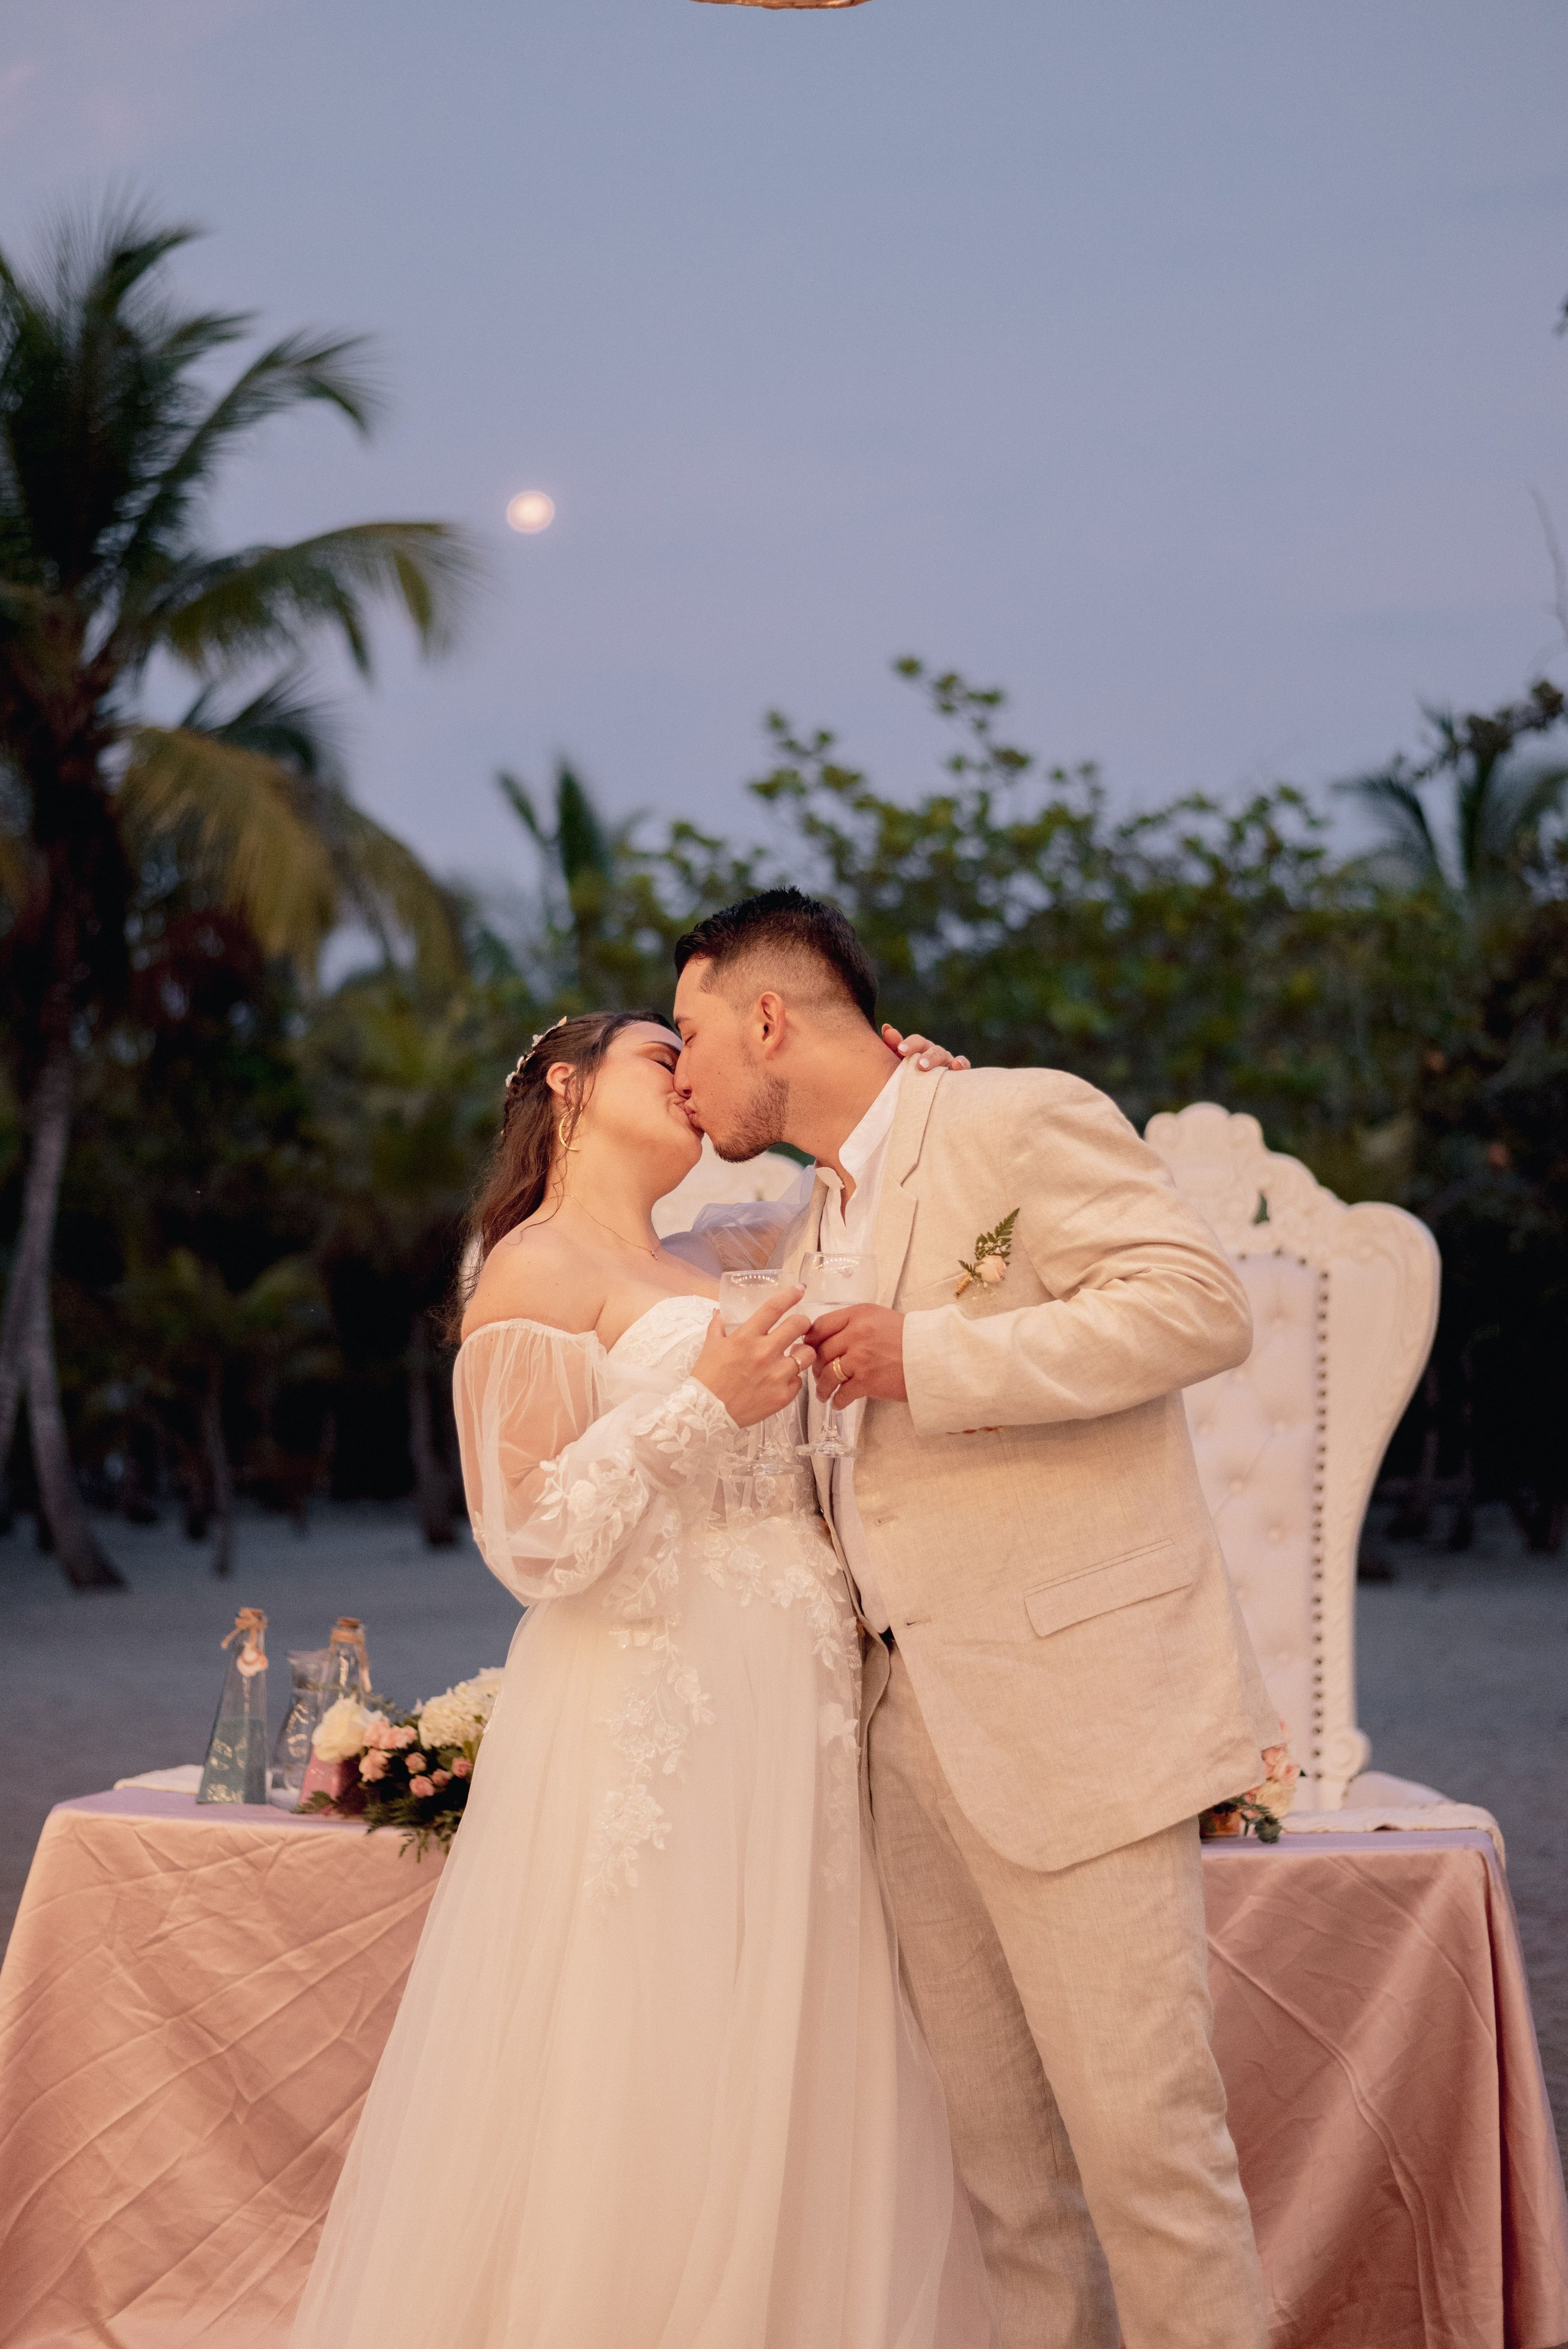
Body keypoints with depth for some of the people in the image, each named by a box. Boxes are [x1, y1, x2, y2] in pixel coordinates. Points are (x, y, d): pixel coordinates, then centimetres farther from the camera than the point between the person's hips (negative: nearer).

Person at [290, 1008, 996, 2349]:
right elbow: (534, 1542, -10)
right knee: (644, 2110, -5)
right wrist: (702, 1405, -18)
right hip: (657, 1721, -8)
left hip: (787, 1722, 8)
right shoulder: (538, 1268, -4)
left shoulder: (702, 1264, 18)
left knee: (788, 2110, 8)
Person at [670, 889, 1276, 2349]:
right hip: (914, 1734, 8)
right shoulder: (814, 1240, 21)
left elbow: (1200, 1304, -16)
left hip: (1073, 1713, -8)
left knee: (1141, 2137, -7)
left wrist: (929, 1356, -17)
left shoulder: (1022, 1121, -4)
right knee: (998, 2157, 8)